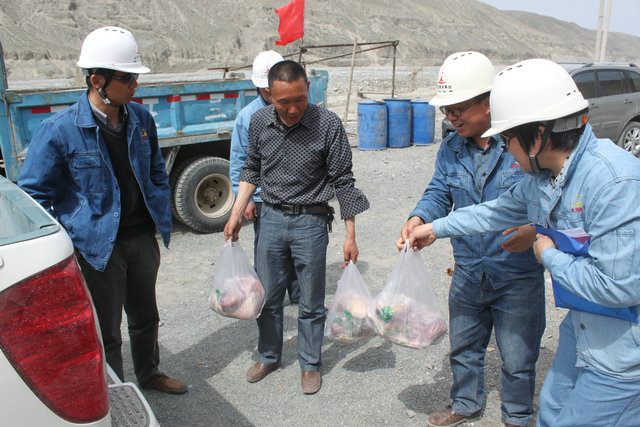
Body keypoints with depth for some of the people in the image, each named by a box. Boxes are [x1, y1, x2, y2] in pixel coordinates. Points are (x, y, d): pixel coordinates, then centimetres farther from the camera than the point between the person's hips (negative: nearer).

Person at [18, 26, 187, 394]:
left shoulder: (141, 119, 0)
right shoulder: (59, 131, -15)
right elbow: (33, 195, -8)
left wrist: (163, 219, 9)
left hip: (143, 239, 5)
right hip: (99, 246, -5)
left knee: (146, 315, 23)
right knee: (106, 330, 11)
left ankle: (149, 373, 47)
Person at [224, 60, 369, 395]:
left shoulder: (328, 125, -15)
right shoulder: (259, 122, -3)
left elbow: (343, 182, -9)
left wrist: (350, 235, -8)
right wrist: (236, 214, 6)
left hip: (310, 221, -3)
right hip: (271, 218, 4)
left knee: (311, 302, 9)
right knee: (267, 295, 15)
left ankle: (310, 364, 31)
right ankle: (268, 357, 37)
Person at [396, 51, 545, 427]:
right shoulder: (452, 149, 1)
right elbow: (439, 193, 5)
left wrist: (534, 231, -32)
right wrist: (419, 219, -16)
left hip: (518, 275, -5)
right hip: (468, 273, 5)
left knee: (518, 359, 13)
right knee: (463, 347, 22)